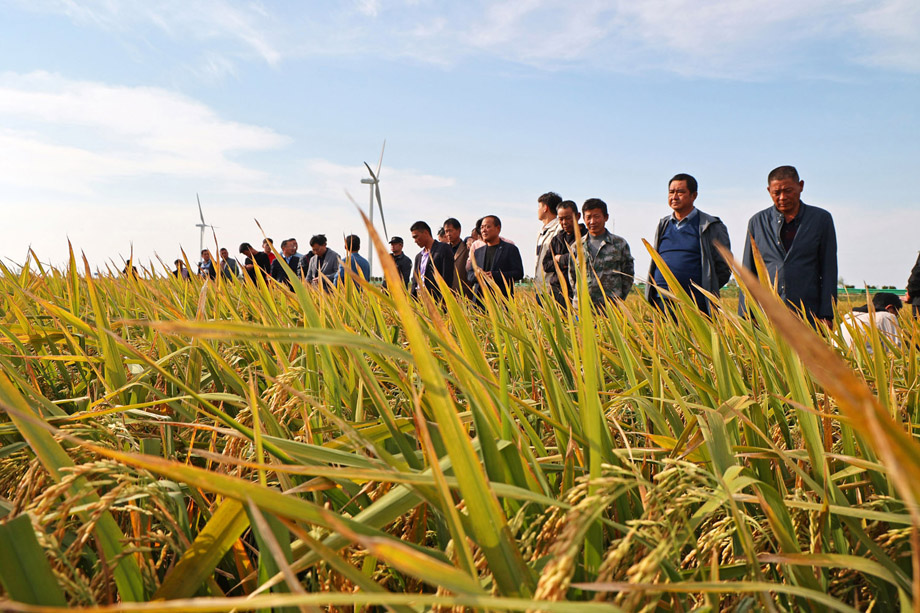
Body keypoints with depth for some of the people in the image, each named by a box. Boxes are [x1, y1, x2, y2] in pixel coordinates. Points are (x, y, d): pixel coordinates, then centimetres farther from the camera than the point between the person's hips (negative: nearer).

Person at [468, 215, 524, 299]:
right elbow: (469, 276, 18)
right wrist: (476, 275, -7)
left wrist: (494, 275, -15)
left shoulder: (510, 249, 5)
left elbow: (519, 273, -5)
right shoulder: (478, 252, 20)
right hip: (480, 298, 4)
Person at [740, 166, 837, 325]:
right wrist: (744, 317, 4)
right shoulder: (757, 222, 10)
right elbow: (748, 272, 11)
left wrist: (826, 316, -1)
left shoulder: (822, 219, 8)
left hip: (808, 314, 0)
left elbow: (829, 269, 6)